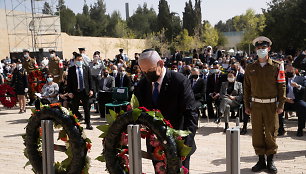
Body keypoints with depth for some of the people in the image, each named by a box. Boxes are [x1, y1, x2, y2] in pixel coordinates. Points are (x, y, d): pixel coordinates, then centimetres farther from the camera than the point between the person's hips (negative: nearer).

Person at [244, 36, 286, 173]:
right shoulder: (250, 68, 7)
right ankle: (261, 160, 18)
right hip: (256, 105, 2)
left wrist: (281, 105, -6)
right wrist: (246, 105, 6)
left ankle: (270, 161, 18)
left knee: (271, 133, 4)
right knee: (257, 133, 6)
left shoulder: (277, 66, 0)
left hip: (271, 105, -2)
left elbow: (282, 86, -1)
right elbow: (246, 88, 9)